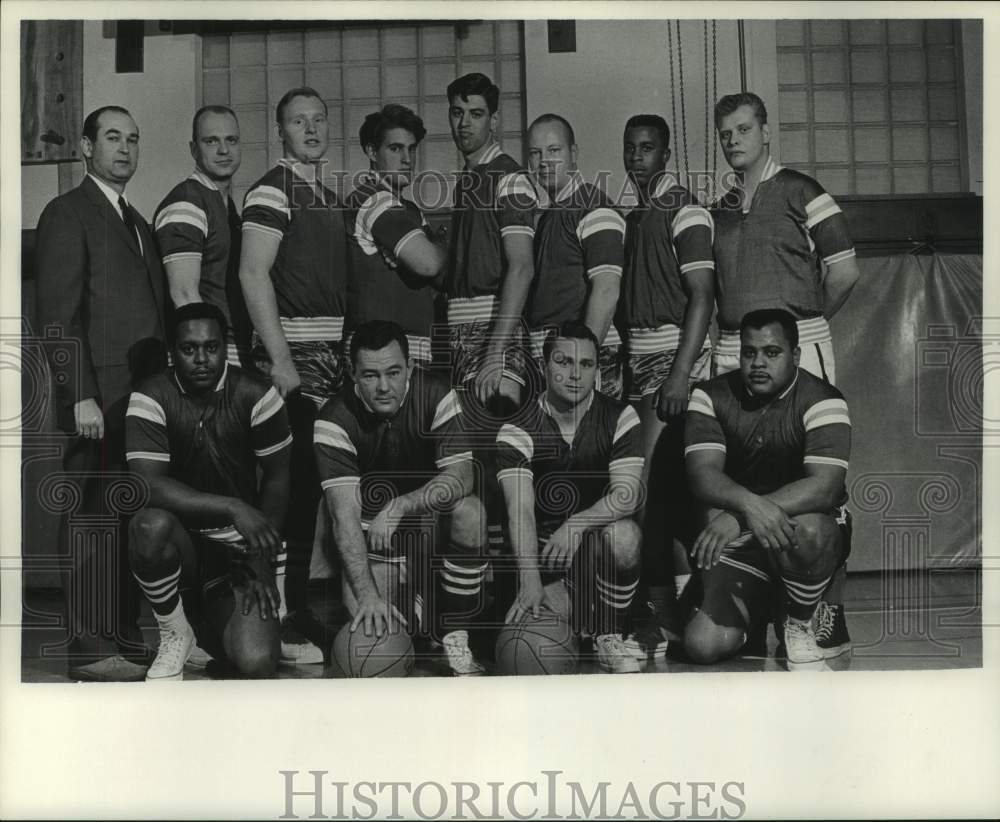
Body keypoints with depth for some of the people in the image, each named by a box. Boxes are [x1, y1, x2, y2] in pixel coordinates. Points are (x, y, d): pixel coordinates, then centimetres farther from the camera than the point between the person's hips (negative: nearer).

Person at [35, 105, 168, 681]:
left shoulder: (139, 223, 23)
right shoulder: (67, 214, 0)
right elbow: (59, 315, -9)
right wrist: (81, 395, -16)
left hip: (145, 393, 7)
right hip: (100, 398, -7)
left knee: (133, 519, 7)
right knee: (95, 520, -4)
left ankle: (126, 635, 15)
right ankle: (89, 649, 2)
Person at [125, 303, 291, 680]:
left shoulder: (254, 395, -8)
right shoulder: (151, 398, -11)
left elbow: (277, 478, -1)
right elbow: (150, 485, -22)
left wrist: (260, 559, -6)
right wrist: (233, 507, -31)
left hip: (239, 542, 1)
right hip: (179, 538, -1)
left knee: (257, 662, -18)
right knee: (151, 525, -38)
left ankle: (208, 611, 20)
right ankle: (174, 633, -8)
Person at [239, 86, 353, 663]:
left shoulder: (332, 198, 20)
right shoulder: (273, 191, -4)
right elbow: (253, 275, -12)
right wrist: (279, 359, -17)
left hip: (333, 357, 8)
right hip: (293, 357, -8)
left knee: (315, 487, 9)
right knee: (292, 490, -9)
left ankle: (300, 611, 19)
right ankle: (285, 626, -2)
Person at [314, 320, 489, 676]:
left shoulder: (434, 393, -15)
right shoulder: (334, 421, -19)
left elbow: (461, 475, -20)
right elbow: (345, 514, -25)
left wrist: (400, 506, -34)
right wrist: (367, 593, -34)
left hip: (427, 512, 1)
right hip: (369, 529, -1)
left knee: (470, 512, -32)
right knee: (369, 627, -19)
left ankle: (453, 635, -17)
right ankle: (413, 604, 18)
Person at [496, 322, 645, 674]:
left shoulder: (619, 417, -4)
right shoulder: (517, 429, -7)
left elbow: (627, 495, -14)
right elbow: (520, 509, -19)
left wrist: (577, 525, -31)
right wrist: (530, 580, -32)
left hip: (596, 542, 1)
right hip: (541, 547, 0)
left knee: (623, 535, -34)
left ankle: (609, 636, -11)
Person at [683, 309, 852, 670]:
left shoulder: (822, 400, -13)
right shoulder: (712, 396, -4)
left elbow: (826, 486, -26)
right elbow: (702, 474, -16)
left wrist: (736, 516, -36)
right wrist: (749, 504, -39)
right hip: (738, 543, 3)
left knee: (806, 530, -40)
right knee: (703, 645, -13)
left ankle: (800, 624, -8)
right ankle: (757, 606, 23)